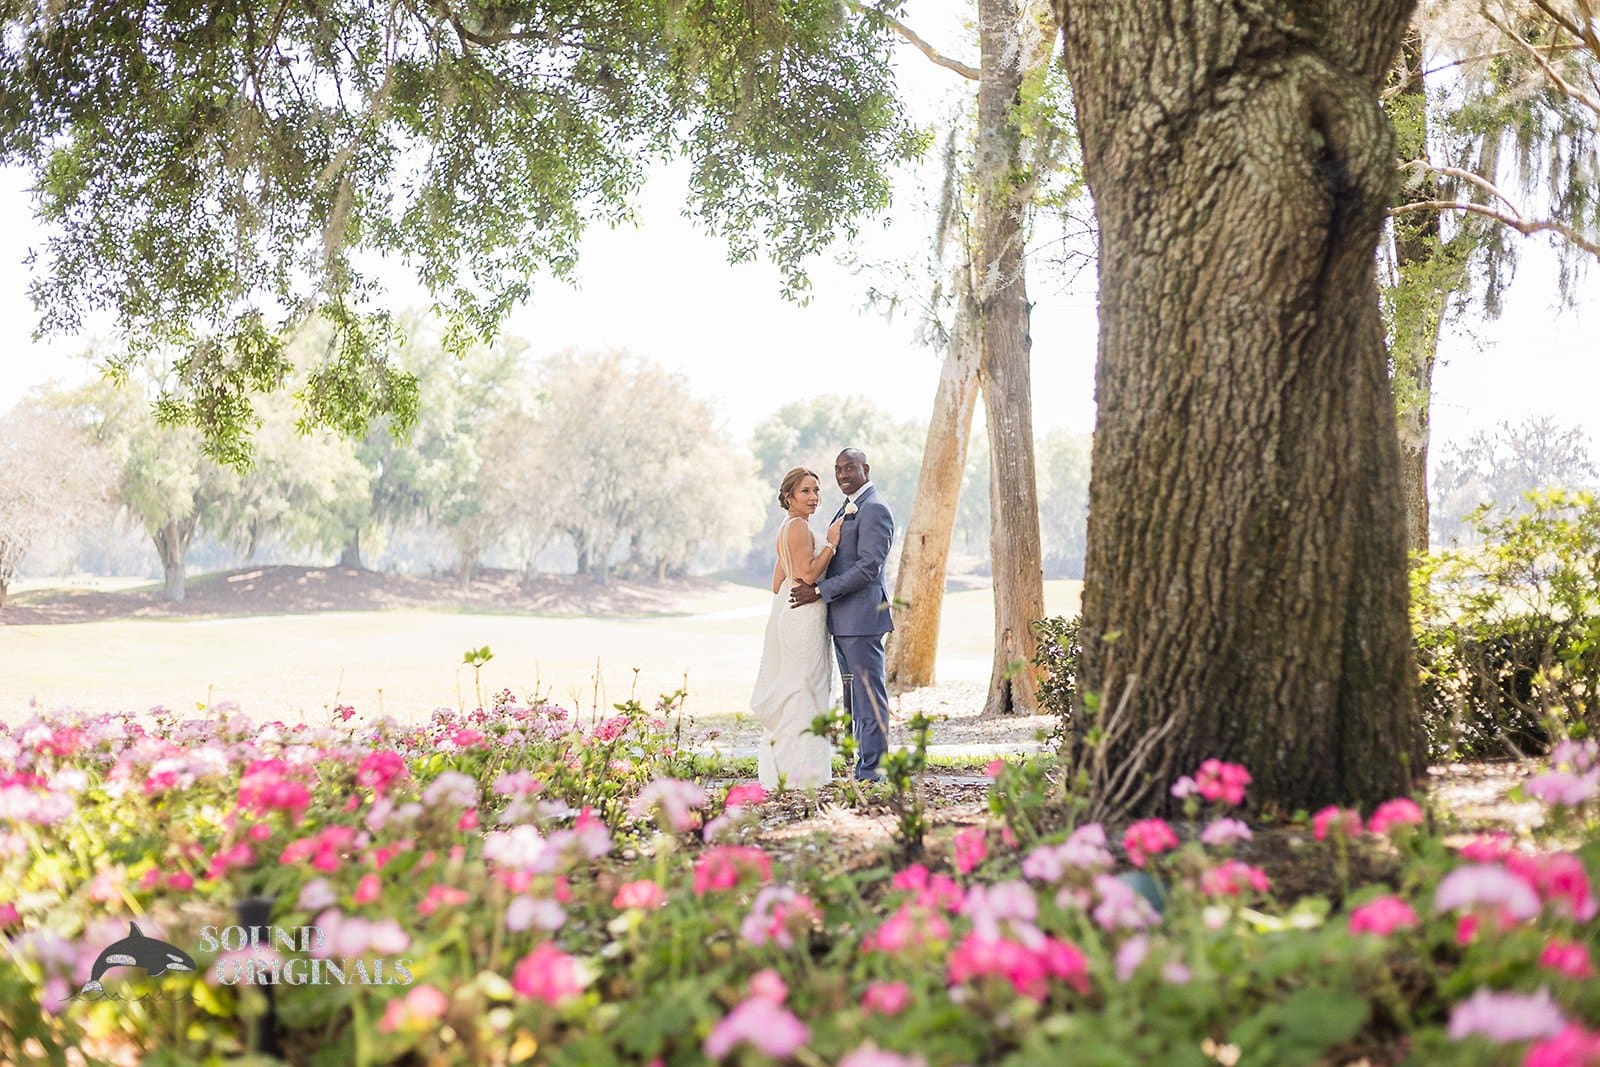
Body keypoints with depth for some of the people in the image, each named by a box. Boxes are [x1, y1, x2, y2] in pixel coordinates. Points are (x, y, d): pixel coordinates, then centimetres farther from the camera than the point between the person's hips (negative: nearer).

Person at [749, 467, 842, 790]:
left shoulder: (788, 528, 18)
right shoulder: (798, 526, -12)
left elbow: (778, 584, 19)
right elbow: (808, 574, -21)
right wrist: (831, 543, -14)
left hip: (788, 614, 10)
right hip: (803, 616, -10)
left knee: (788, 694, 11)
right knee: (802, 691, -8)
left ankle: (780, 771, 16)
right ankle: (800, 773, -7)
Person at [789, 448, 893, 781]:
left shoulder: (874, 509, -12)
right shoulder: (848, 508, 20)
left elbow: (869, 566, -19)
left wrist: (819, 591, -18)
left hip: (862, 616, -10)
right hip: (842, 619, 10)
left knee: (870, 696, -6)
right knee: (856, 696, 13)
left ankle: (873, 772, -3)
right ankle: (864, 767, 19)